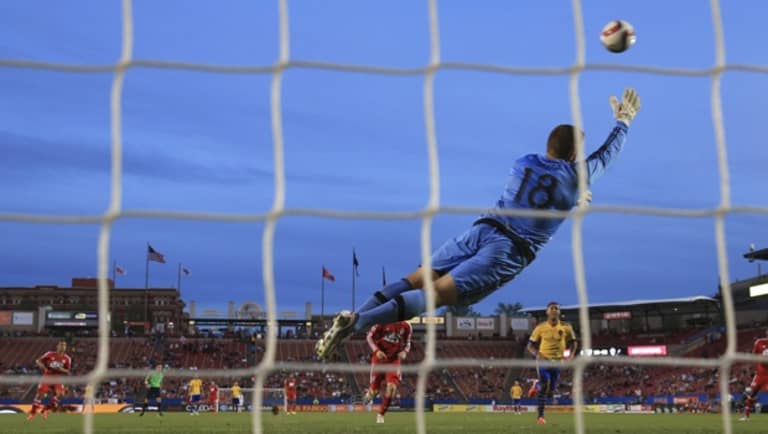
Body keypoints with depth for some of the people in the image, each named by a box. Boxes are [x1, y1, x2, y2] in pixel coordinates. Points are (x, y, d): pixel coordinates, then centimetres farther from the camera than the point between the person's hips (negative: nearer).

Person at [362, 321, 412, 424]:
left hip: (394, 360, 2)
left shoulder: (406, 326, -3)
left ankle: (381, 414, 6)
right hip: (379, 357, -2)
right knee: (375, 388, -1)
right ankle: (369, 393, 40)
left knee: (392, 387, -13)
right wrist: (376, 350, -19)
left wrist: (404, 352, -10)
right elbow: (369, 336, -4)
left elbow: (407, 343, 12)